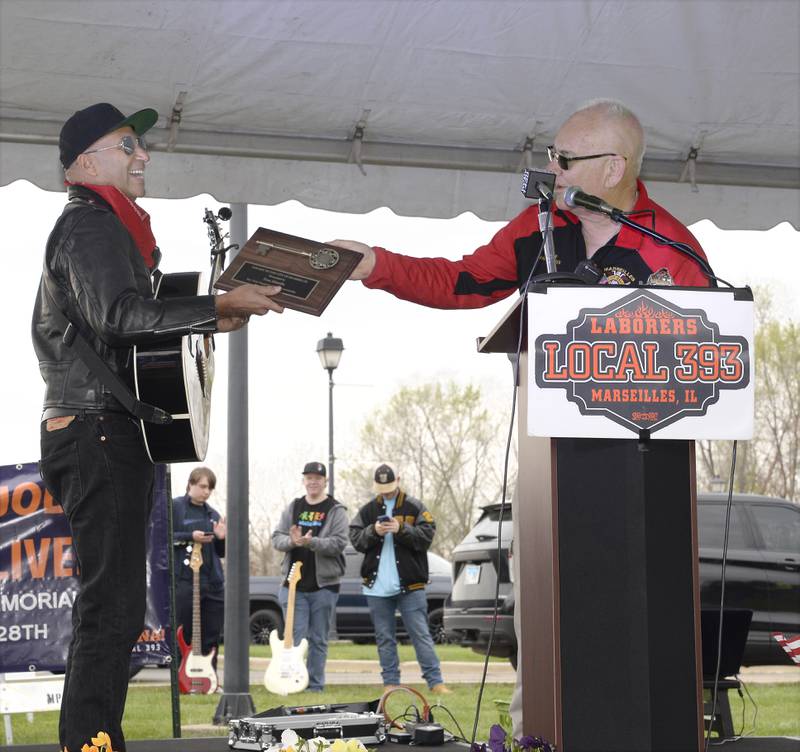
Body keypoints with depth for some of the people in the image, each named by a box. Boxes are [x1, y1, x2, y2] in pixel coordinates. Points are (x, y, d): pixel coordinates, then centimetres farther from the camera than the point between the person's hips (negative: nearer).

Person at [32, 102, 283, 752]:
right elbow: (118, 312, -26)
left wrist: (210, 319, 14)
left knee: (111, 605, 13)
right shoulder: (91, 225, -9)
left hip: (105, 436, 11)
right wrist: (218, 308, -29)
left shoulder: (106, 226, 25)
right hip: (99, 434, -11)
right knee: (113, 606, -14)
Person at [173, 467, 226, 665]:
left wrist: (221, 538, 1)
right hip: (184, 582, -6)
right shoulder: (174, 507, 2)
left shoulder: (213, 514, 19)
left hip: (213, 584, 6)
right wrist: (190, 537, -17)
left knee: (211, 641, 6)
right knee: (183, 640, -3)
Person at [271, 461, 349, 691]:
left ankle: (315, 685, 10)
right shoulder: (293, 508, 12)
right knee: (295, 637, -1)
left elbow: (339, 543, -11)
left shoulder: (336, 511, 1)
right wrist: (292, 541, -14)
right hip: (294, 584, 2)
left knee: (318, 640, 4)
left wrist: (311, 542, -24)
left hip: (324, 585, -2)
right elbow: (277, 538, 8)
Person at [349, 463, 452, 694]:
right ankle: (390, 682, 13)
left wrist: (402, 529, -18)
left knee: (421, 634, -5)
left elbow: (427, 535, -5)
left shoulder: (414, 507, 3)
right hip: (377, 586, 3)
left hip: (410, 585, -3)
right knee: (384, 638, 7)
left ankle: (435, 682, -5)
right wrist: (373, 532, -13)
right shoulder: (367, 511, 11)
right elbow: (355, 540, 5)